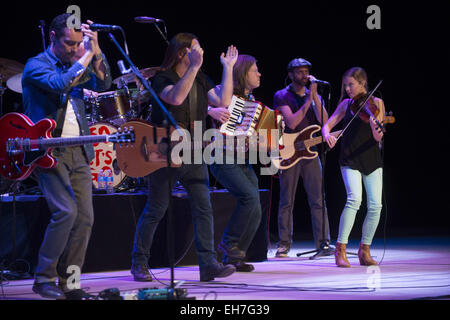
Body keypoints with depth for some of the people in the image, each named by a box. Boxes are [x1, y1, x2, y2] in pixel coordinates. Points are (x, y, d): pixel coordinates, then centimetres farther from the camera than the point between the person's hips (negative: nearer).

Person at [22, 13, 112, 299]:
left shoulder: (76, 65, 15)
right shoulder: (36, 66, -6)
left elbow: (103, 84, 3)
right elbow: (60, 84, -24)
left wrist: (96, 52, -9)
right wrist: (86, 57, -17)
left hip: (78, 151, 7)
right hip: (49, 150, -7)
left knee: (85, 218, 2)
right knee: (65, 211, -19)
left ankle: (68, 282, 10)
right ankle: (44, 278, -8)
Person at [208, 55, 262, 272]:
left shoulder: (252, 100, 18)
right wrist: (211, 110, -31)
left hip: (243, 162, 8)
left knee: (255, 213, -2)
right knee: (250, 195, -25)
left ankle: (233, 258, 8)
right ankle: (229, 243, -9)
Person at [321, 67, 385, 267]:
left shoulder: (376, 103, 2)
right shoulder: (346, 104, 8)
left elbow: (377, 138, -8)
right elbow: (327, 125, 7)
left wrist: (377, 132, -31)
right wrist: (327, 135, -15)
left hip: (371, 158, 1)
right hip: (350, 158, -1)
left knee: (375, 205, -5)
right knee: (354, 199, -20)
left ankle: (365, 251, 12)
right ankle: (341, 250, -14)